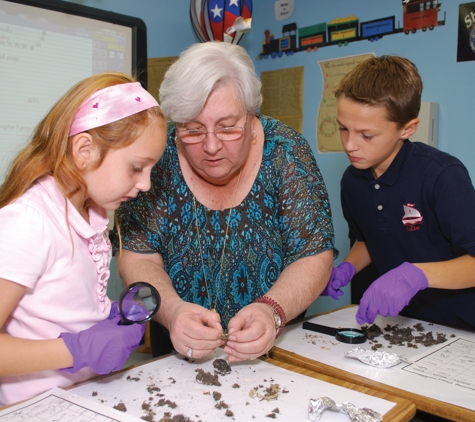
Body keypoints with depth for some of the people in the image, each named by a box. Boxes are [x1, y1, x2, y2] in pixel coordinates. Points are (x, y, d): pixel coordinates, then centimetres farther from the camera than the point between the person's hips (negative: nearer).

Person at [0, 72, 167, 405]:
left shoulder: (92, 210, 4)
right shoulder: (28, 222, -20)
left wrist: (115, 315, 2)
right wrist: (79, 350, -23)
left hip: (92, 388, 7)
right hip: (39, 404, -6)